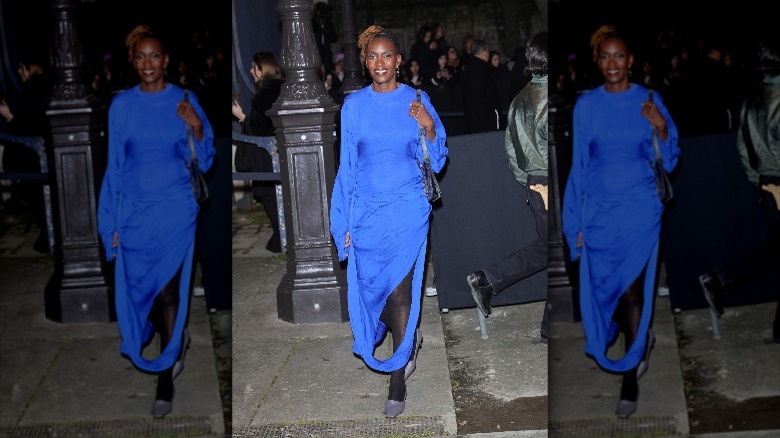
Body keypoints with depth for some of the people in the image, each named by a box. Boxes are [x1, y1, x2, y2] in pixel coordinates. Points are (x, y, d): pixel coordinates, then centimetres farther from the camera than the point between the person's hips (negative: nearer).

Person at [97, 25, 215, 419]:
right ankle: (177, 337, 42)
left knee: (168, 291, -4)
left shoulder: (184, 101, -2)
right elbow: (115, 166, 4)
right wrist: (112, 222, 3)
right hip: (135, 212, 2)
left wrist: (197, 128, -18)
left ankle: (165, 381, 7)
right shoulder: (121, 105, 1)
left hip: (174, 211, -2)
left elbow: (203, 162, 1)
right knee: (139, 289, 12)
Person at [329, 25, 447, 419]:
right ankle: (410, 337, 42)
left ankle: (398, 382, 9)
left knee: (399, 292, -3)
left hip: (406, 211, -2)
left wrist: (430, 128, -18)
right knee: (371, 286, 12)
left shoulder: (416, 101, -2)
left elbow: (435, 163, 1)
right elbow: (347, 166, 5)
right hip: (366, 212, 2)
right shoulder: (353, 105, 1)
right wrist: (345, 223, 3)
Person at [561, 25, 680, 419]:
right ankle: (641, 337, 44)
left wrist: (661, 128, -19)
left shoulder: (649, 102, -2)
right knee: (602, 288, 12)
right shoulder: (585, 105, 0)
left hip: (639, 211, -2)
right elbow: (579, 165, 3)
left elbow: (667, 163, 0)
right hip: (599, 212, 2)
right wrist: (576, 222, 1)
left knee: (632, 291, -4)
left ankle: (630, 380, 8)